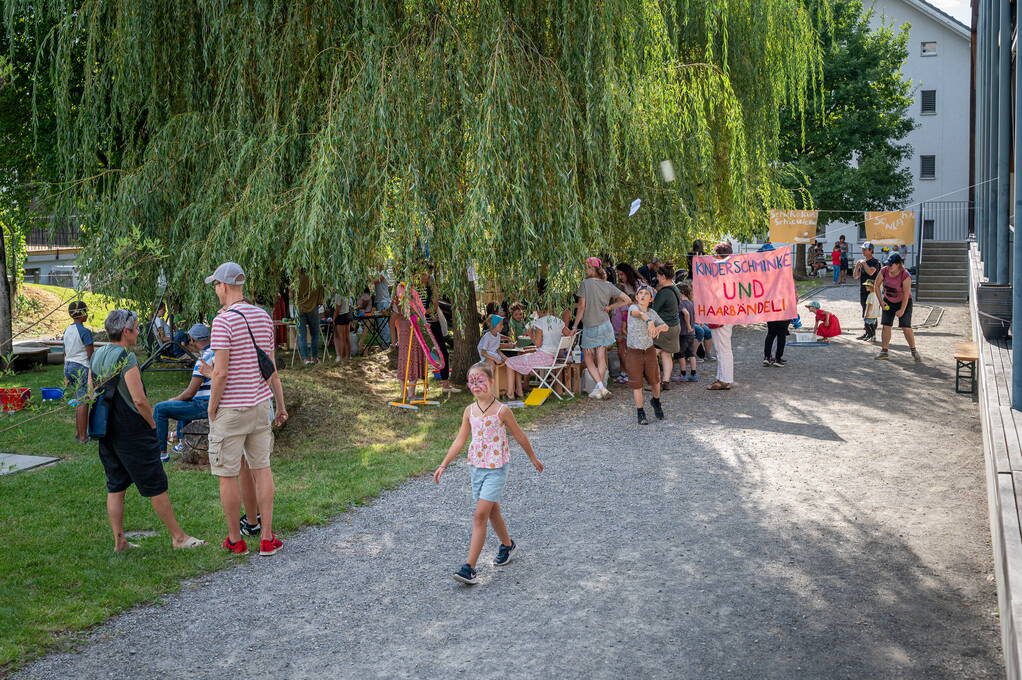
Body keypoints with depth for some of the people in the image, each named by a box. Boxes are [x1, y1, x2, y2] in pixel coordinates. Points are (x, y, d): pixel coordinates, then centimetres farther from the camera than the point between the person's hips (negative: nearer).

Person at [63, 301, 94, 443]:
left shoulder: (67, 330, 10)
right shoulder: (85, 332, -14)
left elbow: (65, 354, 16)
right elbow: (91, 355, -14)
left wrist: (66, 375, 21)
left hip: (69, 366, 8)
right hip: (81, 367, -8)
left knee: (79, 401, 16)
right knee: (83, 402, -3)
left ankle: (78, 433, 20)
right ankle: (83, 437, -1)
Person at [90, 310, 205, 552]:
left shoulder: (96, 356, 8)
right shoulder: (126, 357, -18)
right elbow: (139, 399, -22)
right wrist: (152, 423, -7)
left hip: (106, 431, 8)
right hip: (132, 432, -8)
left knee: (115, 486, 13)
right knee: (156, 486, 0)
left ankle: (119, 541, 17)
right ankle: (178, 537, 7)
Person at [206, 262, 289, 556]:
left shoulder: (224, 321, -16)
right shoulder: (263, 317, 6)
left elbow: (220, 372, -18)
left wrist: (211, 407, -5)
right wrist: (281, 405, 17)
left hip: (230, 409, -6)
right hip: (260, 403, 7)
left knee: (227, 476, 6)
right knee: (262, 468, 13)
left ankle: (235, 540, 15)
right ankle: (267, 537, 14)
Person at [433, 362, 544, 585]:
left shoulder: (502, 411, -12)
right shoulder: (469, 411, 2)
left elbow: (520, 436, 0)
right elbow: (460, 440, 6)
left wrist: (533, 458, 11)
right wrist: (443, 465, 1)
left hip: (496, 468, -5)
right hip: (476, 467, 5)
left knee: (480, 515, -12)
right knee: (492, 511, 19)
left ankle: (470, 567, -12)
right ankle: (507, 545, 43)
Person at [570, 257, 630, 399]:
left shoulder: (585, 283, -12)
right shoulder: (608, 286, 2)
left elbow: (581, 307, -11)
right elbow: (627, 300, 2)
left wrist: (574, 326, -2)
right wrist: (609, 307, 8)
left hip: (589, 326, -4)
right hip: (604, 324, 4)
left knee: (588, 357, 7)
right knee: (601, 357, 8)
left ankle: (600, 386, -8)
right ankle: (600, 388, 10)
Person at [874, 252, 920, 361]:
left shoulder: (905, 276, -27)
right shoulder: (884, 271, -15)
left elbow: (906, 294, -22)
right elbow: (876, 286, -1)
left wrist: (902, 310, -19)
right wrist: (881, 301, -5)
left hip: (903, 302, -4)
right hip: (888, 302, 4)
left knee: (906, 327, -8)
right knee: (886, 326, 0)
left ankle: (913, 350, 7)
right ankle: (884, 351, 6)